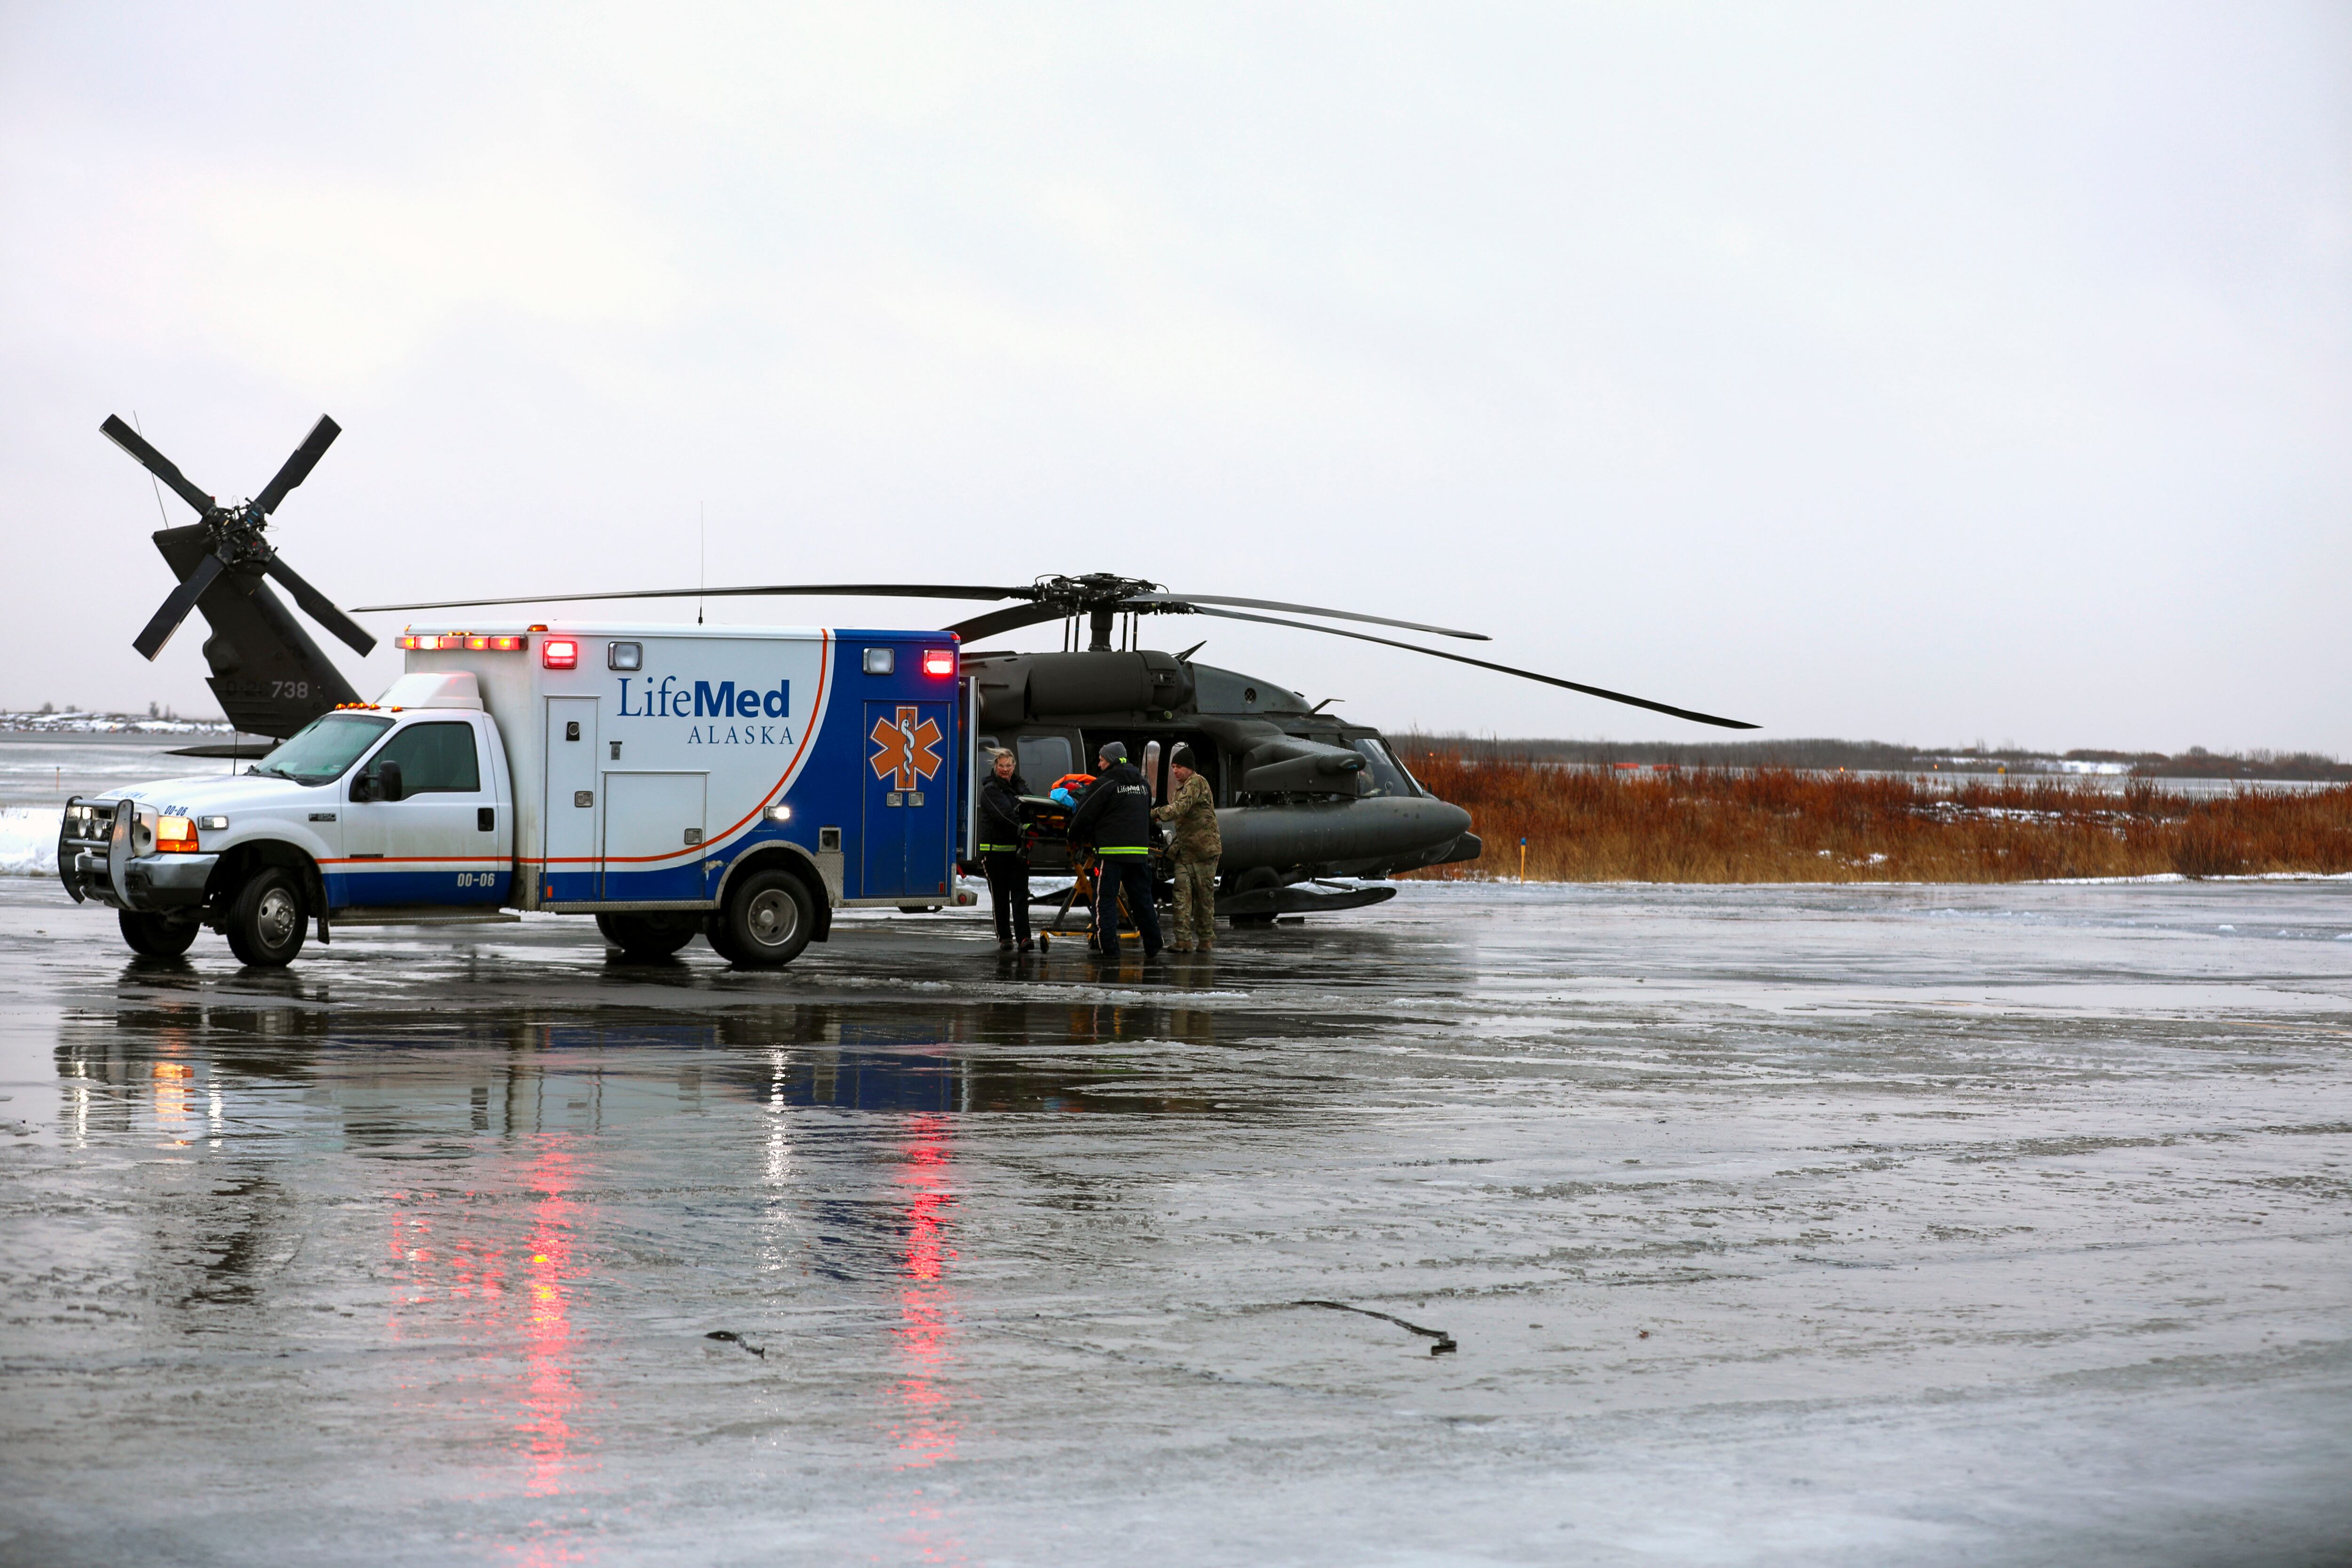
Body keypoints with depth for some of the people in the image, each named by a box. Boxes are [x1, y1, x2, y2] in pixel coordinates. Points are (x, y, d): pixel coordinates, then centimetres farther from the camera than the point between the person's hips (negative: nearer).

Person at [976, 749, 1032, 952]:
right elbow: (1004, 814, -21)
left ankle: (1024, 937, -10)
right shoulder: (990, 790, -7)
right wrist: (1022, 827, -34)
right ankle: (1004, 937, 14)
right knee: (1000, 895, 5)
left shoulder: (1019, 786, 13)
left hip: (1018, 848, 4)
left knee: (1020, 893, -4)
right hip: (996, 849, -4)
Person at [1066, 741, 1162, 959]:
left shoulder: (1105, 784, -7)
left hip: (1112, 852, -6)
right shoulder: (1143, 785, 16)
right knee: (1143, 900, 12)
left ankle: (1108, 947, -6)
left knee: (1106, 900, -1)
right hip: (1140, 852, 6)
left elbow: (1084, 815, -4)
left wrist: (1074, 837, 12)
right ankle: (1153, 947, 13)